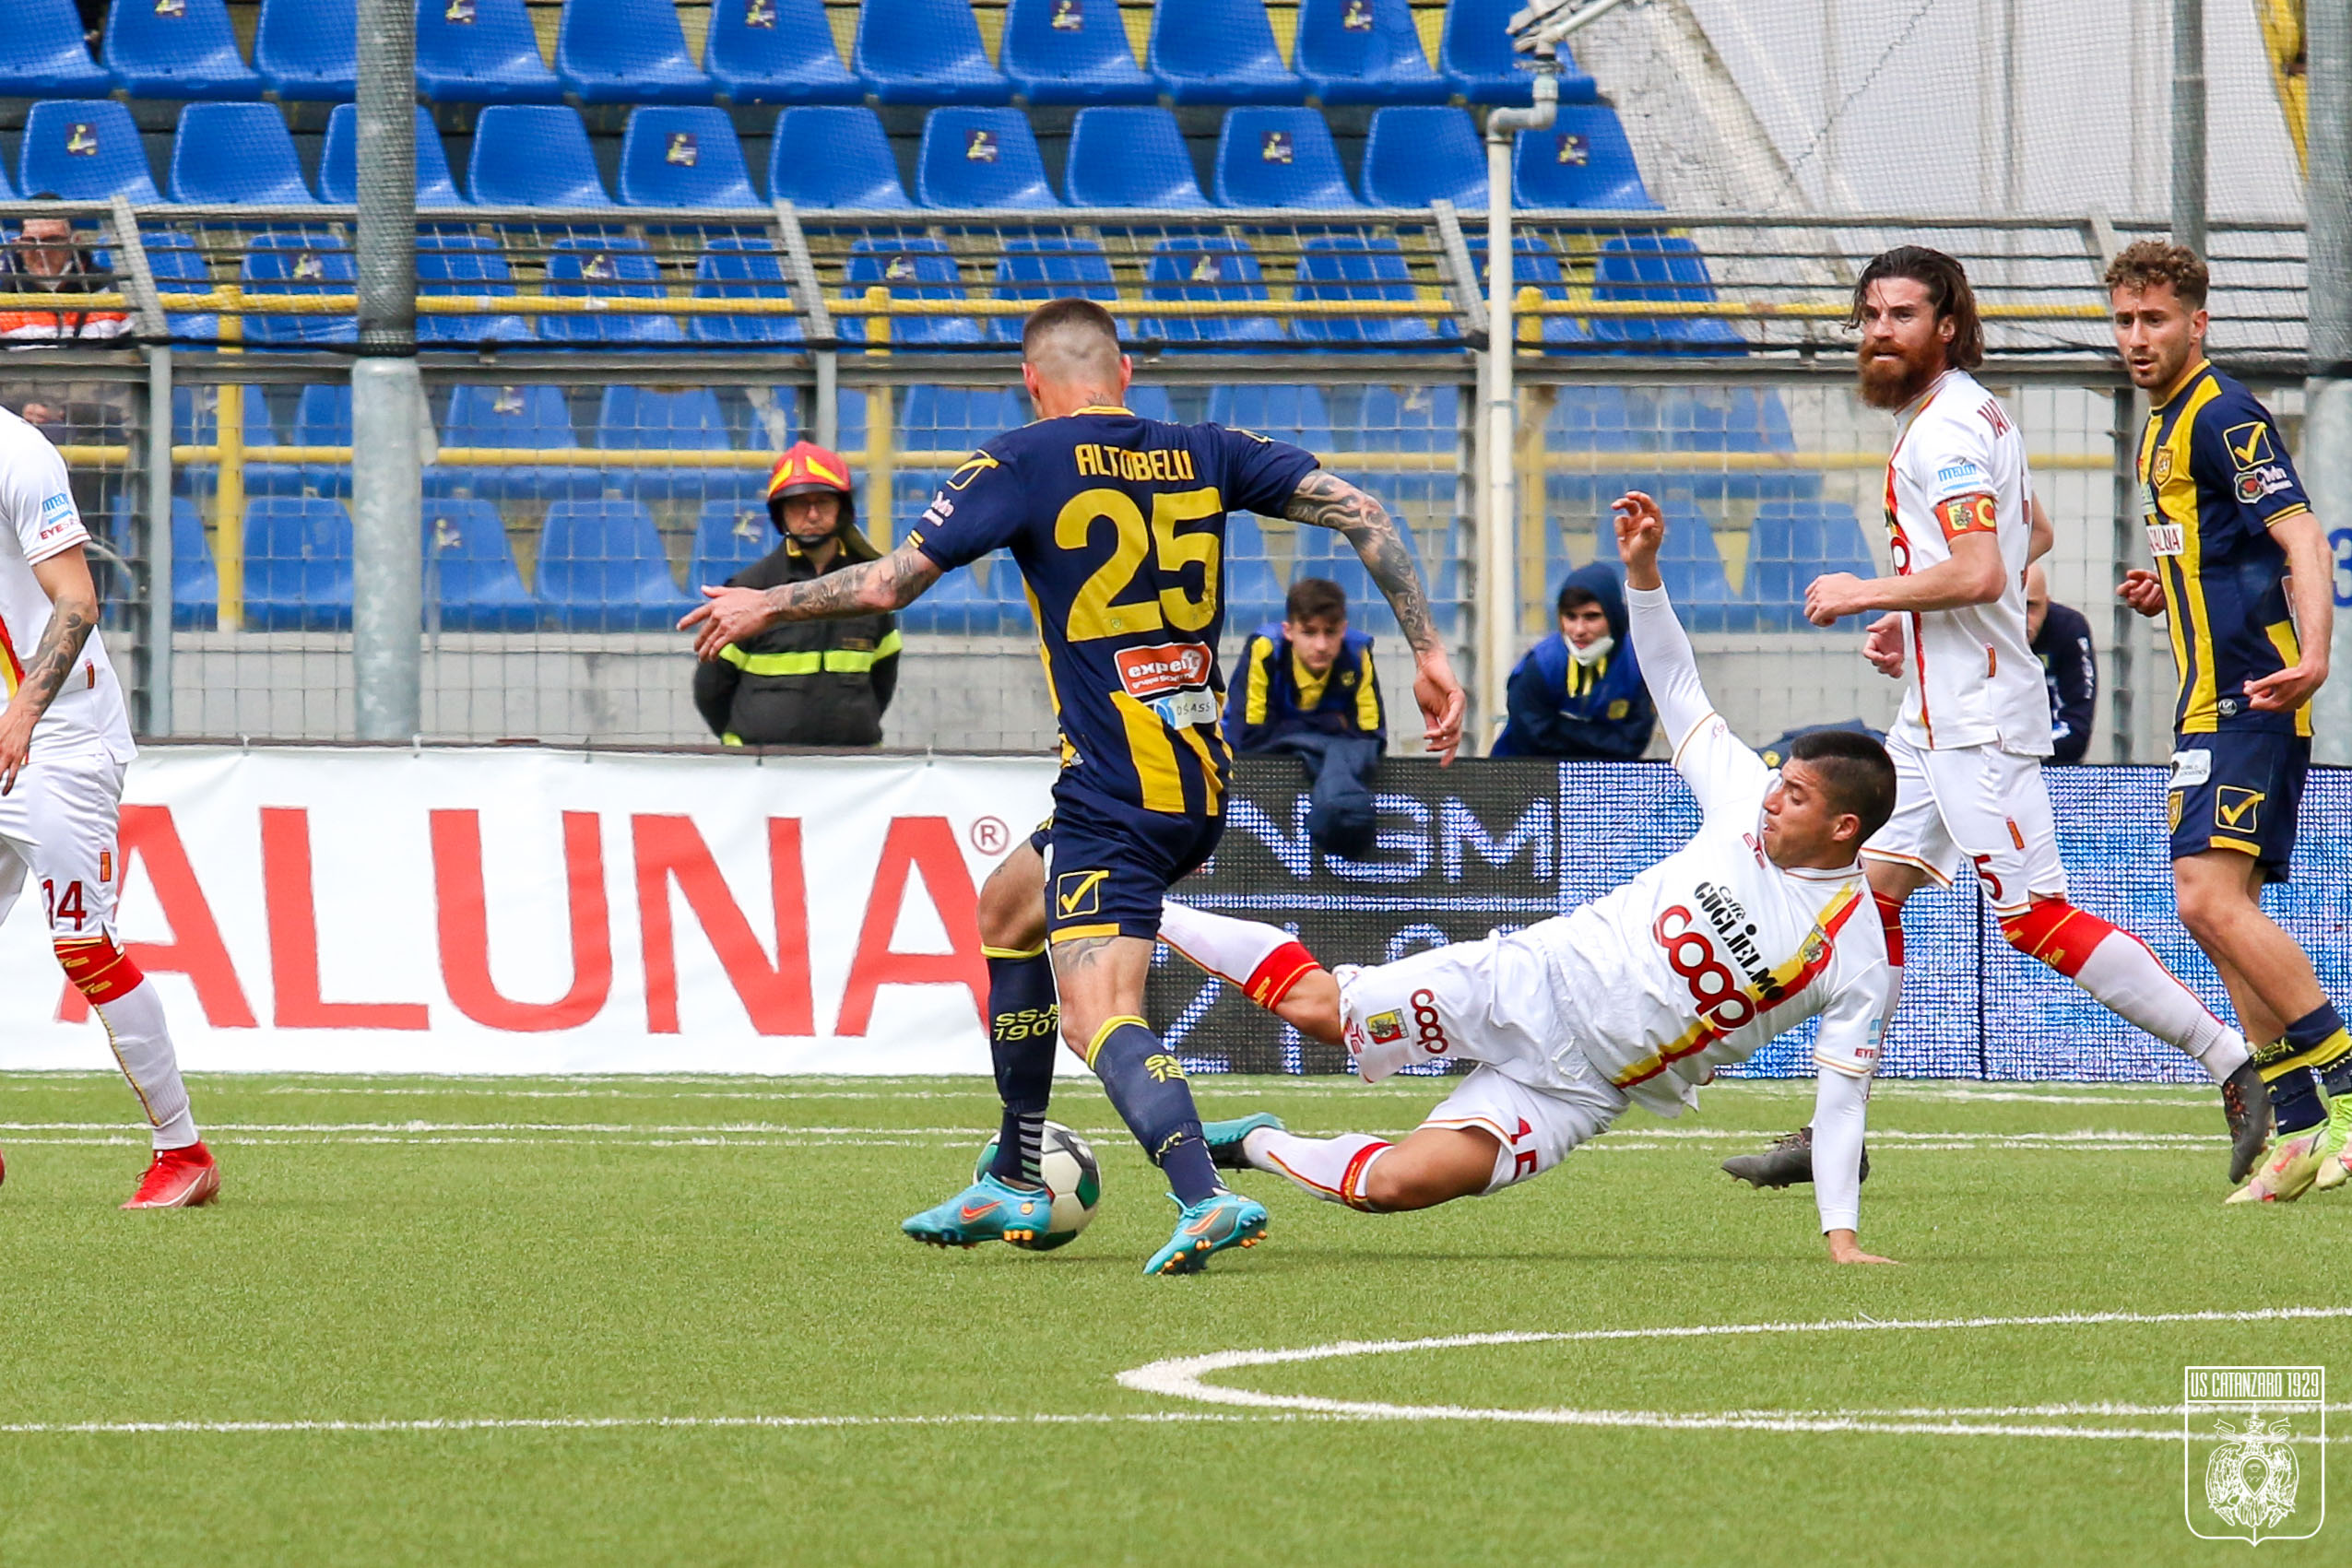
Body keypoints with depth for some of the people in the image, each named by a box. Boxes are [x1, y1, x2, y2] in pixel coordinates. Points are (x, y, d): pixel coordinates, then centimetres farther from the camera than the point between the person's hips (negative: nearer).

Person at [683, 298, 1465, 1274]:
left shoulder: (1025, 463, -4)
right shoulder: (1205, 455, 10)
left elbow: (889, 583, -5)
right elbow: (1361, 513, 6)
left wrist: (767, 606, 12)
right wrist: (1427, 651, 10)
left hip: (1114, 795, -7)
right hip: (1204, 785, 7)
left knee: (1097, 1013, -17)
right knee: (1006, 909, 28)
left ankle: (1205, 1198, -41)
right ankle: (1013, 1187, 32)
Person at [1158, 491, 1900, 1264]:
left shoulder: (1859, 960, -13)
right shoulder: (1752, 801, -3)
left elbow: (1841, 1102, -10)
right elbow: (1676, 685, 6)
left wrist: (1843, 1234, -18)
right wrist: (1642, 569, -6)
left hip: (1580, 1086, -3)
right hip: (1525, 981, 3)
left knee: (1399, 1182, -18)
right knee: (1313, 1000, 1)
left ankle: (1259, 1145, 8)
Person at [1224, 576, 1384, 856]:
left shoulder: (1357, 655, -15)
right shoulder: (1263, 650, -23)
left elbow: (1371, 736, -13)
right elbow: (1248, 737, -24)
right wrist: (1333, 725, -20)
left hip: (1342, 749, 2)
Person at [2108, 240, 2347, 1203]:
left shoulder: (2222, 417, -10)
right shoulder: (2163, 426, 20)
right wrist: (2165, 588, 15)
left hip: (2248, 698, -10)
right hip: (2214, 701, 10)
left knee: (2211, 899, -19)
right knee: (2221, 912, 7)